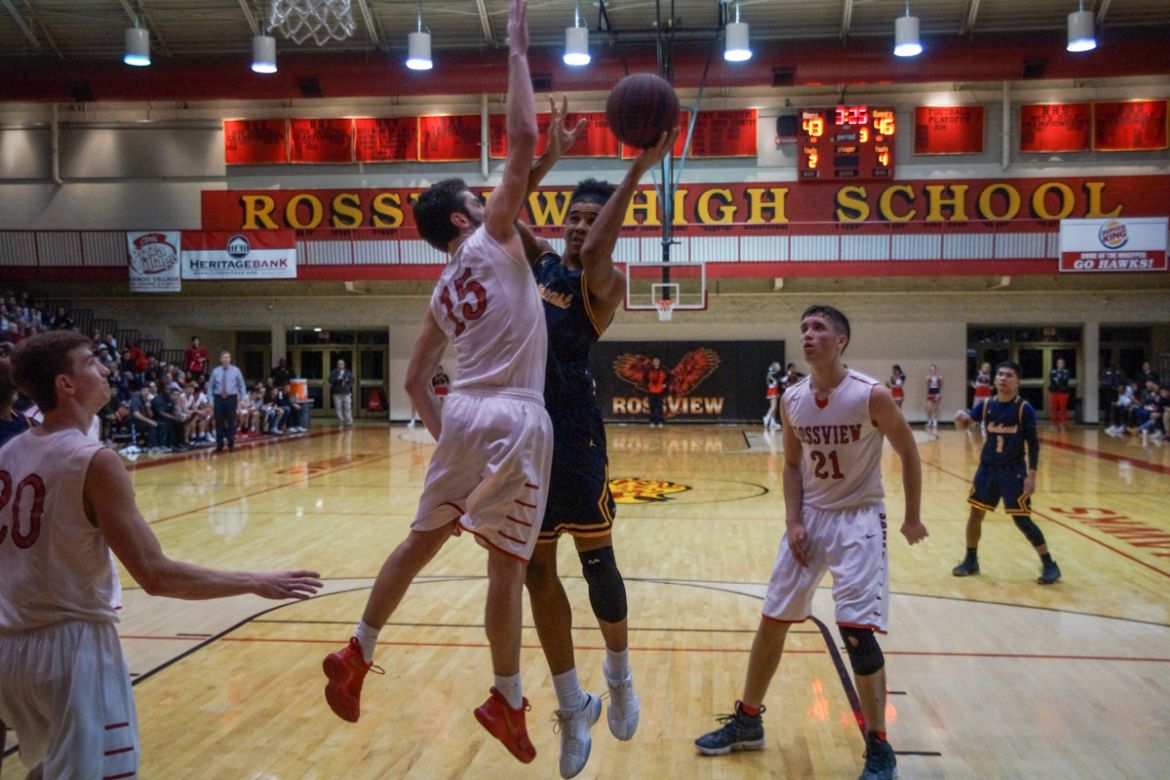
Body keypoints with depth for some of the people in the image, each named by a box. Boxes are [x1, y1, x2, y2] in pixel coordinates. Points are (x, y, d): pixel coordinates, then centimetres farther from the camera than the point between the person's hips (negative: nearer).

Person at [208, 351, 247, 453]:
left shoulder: (235, 370, 2)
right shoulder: (215, 371, 3)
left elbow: (242, 386, 7)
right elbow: (210, 386, 9)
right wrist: (211, 400, 2)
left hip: (231, 398, -1)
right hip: (219, 398, 1)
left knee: (231, 422, 2)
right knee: (219, 422, 3)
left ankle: (231, 444, 10)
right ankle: (219, 445, 10)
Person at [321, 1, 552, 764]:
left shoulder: (443, 293, 18)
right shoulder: (493, 240, 0)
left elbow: (415, 380, 20)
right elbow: (524, 141, -8)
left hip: (466, 416, 7)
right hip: (514, 420, -7)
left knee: (422, 539, 19)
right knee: (507, 562, 0)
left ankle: (355, 656, 27)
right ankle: (506, 702, 11)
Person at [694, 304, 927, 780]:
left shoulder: (872, 396, -17)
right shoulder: (791, 401, -3)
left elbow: (908, 452, -5)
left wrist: (912, 517, 1)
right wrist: (793, 521, -2)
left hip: (859, 519, -5)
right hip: (810, 518, 5)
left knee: (857, 631, -11)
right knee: (772, 620, 9)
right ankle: (747, 721, 27)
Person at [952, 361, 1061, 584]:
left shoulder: (1024, 409, -10)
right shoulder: (986, 405, 1)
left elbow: (1033, 444, -8)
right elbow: (964, 425, -7)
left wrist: (1031, 475, -13)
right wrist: (960, 418, -31)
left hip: (1014, 470, -4)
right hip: (988, 467, 4)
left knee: (1022, 520, -6)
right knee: (975, 514, 9)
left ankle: (1049, 565, 7)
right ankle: (971, 561, 26)